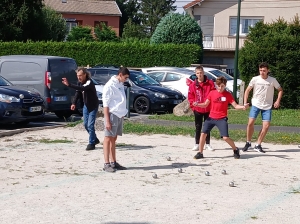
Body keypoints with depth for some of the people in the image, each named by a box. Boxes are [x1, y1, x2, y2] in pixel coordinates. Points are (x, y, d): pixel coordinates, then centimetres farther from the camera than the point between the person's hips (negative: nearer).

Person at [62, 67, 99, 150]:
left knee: (90, 125, -10)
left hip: (93, 106, -8)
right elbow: (78, 93, 4)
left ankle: (91, 143, 1)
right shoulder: (80, 83, -1)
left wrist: (69, 84, -53)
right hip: (86, 105, 8)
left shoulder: (89, 83, -26)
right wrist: (74, 103, -13)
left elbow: (82, 88, -44)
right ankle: (95, 139, 29)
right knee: (86, 124, 12)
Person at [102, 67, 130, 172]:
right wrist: (107, 120, -18)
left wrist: (122, 114, 14)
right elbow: (105, 104, -15)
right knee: (108, 139, -4)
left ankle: (113, 162, 18)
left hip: (120, 115, 8)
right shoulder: (109, 86, -13)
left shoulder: (120, 85, 12)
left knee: (114, 139, 13)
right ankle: (106, 164, -2)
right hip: (112, 114, -8)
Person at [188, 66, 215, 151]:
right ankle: (197, 144, 13)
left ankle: (208, 144, 19)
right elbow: (190, 97, 1)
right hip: (197, 109, 0)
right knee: (198, 127, 7)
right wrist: (193, 104, -9)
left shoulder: (210, 83, -3)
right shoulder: (193, 85, -2)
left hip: (208, 109, 0)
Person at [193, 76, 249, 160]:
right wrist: (197, 104, -11)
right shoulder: (212, 93, 2)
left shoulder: (228, 95, -4)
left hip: (222, 119, -3)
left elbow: (235, 106, -5)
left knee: (225, 137, -12)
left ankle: (236, 150, 14)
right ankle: (200, 153, 10)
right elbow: (205, 104, 7)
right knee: (203, 133, -4)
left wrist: (243, 107, -25)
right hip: (211, 117, 3)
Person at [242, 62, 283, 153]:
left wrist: (278, 101, -5)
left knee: (266, 125, -7)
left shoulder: (273, 80, -6)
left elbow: (280, 90, 8)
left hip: (267, 106, 1)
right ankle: (248, 143, 6)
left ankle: (258, 145, 6)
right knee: (250, 123, -13)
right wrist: (245, 103, -3)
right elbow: (247, 90, 5)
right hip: (256, 105, -1)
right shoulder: (255, 79, -5)